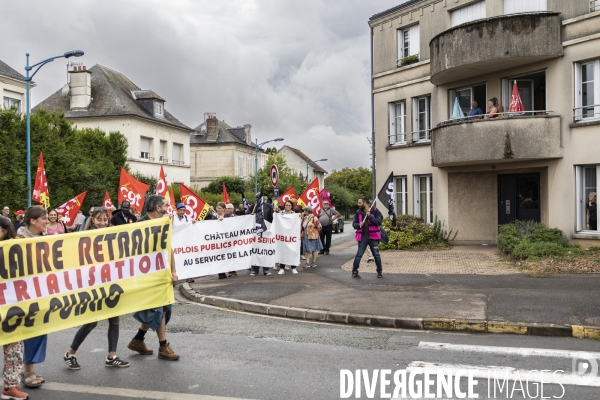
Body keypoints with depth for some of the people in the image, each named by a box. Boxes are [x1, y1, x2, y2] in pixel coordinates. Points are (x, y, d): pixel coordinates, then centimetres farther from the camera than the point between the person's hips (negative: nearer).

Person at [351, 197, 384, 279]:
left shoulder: (375, 211, -2)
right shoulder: (358, 212, 7)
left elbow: (379, 222, -10)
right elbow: (354, 223, 9)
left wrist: (370, 216, -17)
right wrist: (359, 224, -13)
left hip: (373, 237, -1)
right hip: (362, 237, 2)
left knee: (376, 254, 4)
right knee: (359, 254, -1)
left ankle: (379, 272, 18)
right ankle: (354, 272, 6)